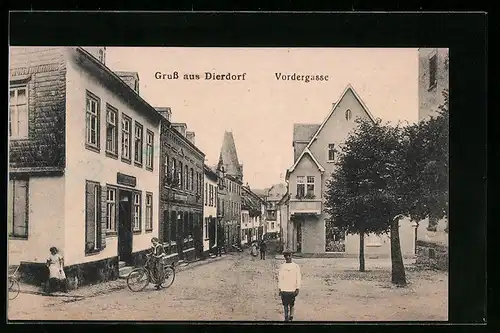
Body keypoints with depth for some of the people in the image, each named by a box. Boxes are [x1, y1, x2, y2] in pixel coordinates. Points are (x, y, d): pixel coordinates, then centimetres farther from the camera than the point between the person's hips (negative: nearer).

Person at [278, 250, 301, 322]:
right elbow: (280, 278, 9)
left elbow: (298, 278, 1)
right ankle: (286, 317, 10)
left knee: (291, 304, 4)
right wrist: (279, 288, 6)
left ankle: (291, 317, 18)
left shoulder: (296, 266, 1)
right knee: (285, 304, 1)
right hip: (284, 289, 1)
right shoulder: (282, 266, 6)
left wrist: (297, 289, -3)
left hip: (292, 289, -1)